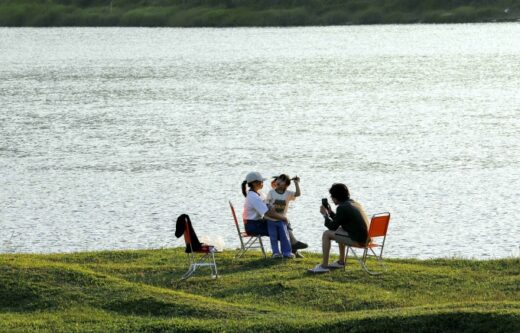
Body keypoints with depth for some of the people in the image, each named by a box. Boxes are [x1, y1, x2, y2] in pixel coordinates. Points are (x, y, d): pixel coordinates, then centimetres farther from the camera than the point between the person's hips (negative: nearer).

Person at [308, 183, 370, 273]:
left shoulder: (342, 208, -13)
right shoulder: (355, 203, 16)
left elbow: (333, 226, -7)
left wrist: (325, 215, 7)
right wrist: (330, 212, 21)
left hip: (356, 239, -9)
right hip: (365, 237, 9)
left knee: (326, 234, -2)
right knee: (339, 230, 35)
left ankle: (324, 266, 0)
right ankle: (341, 262, 40)